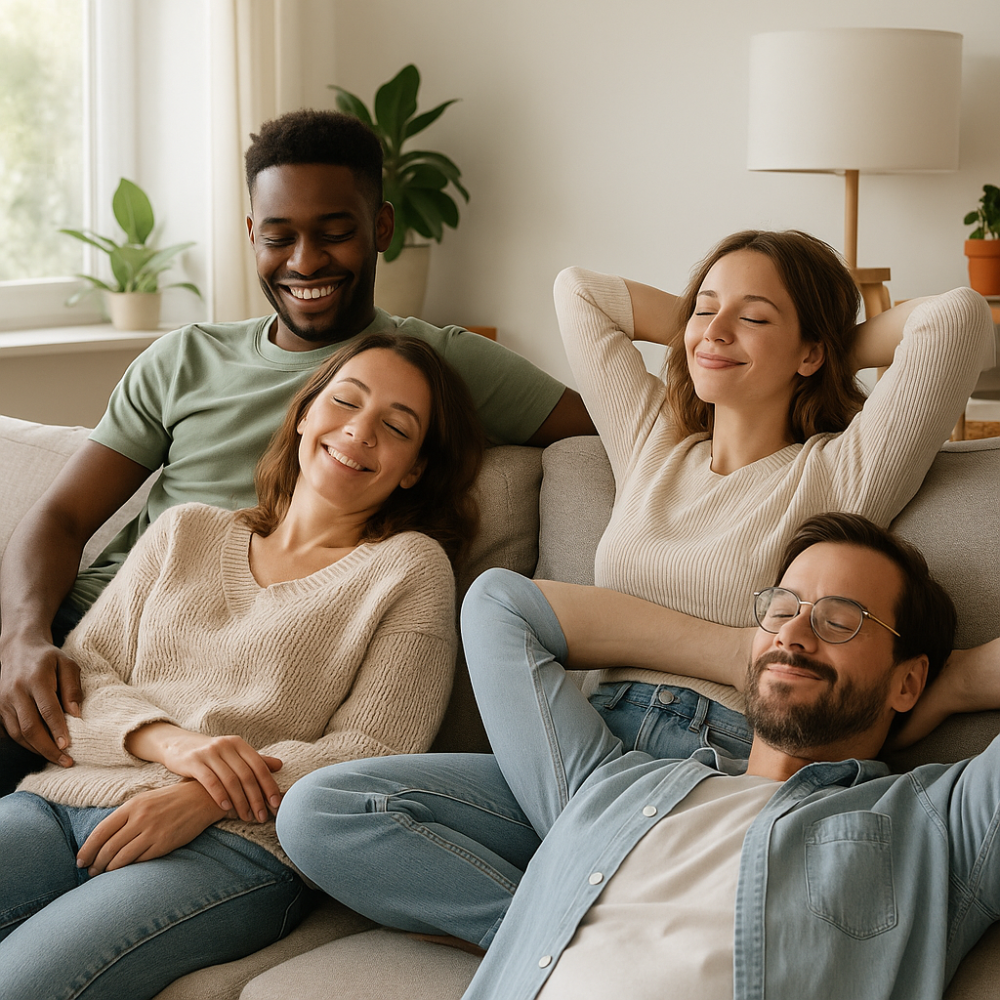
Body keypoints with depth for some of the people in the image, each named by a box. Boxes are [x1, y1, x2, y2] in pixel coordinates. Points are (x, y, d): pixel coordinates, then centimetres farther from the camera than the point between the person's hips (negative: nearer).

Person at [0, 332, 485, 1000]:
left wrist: (205, 798, -14)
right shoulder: (184, 532, 23)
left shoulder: (410, 566, 11)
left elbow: (376, 747, -1)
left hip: (236, 844, -4)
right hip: (64, 799, 5)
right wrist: (168, 739, -8)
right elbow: (80, 671, 15)